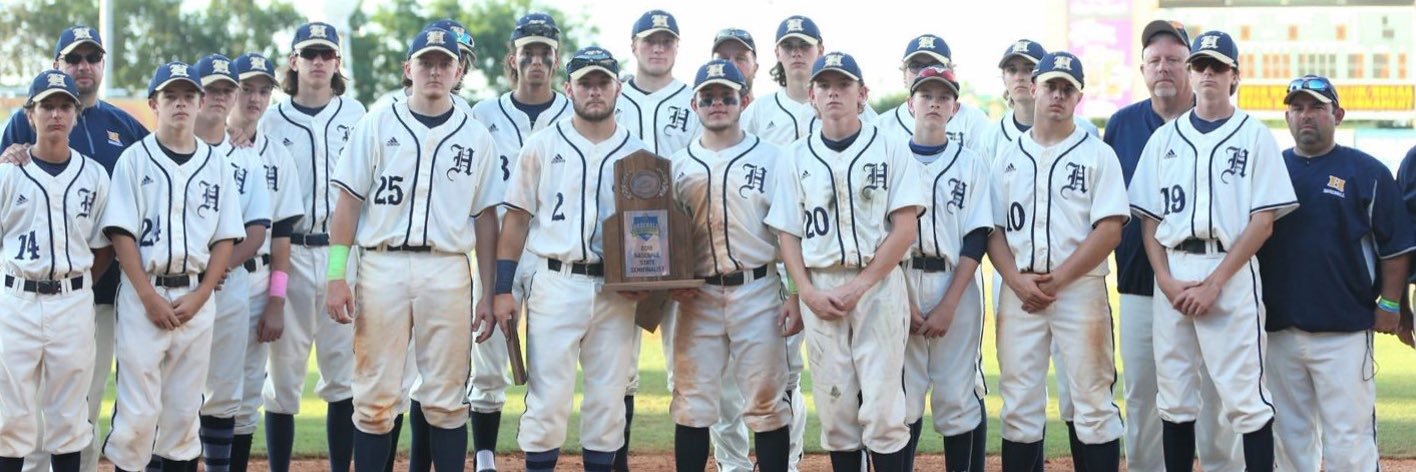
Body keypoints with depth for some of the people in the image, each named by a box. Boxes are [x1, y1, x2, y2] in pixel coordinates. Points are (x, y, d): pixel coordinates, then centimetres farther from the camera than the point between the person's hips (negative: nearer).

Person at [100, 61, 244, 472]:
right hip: (144, 293, -3)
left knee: (184, 408, 7)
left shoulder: (216, 164, 10)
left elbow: (226, 238, 7)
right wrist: (150, 296, -12)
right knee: (137, 410, -6)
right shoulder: (135, 159, 2)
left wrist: (200, 296, -4)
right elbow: (121, 233, -4)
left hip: (197, 296, 3)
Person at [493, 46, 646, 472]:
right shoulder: (543, 145, 4)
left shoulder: (637, 153, 9)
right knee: (548, 394, -6)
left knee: (609, 397, 6)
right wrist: (503, 289, -3)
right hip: (555, 284, -2)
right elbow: (516, 218, 4)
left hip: (616, 291, 2)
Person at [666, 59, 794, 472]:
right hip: (697, 297, 3)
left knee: (766, 403, -1)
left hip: (758, 293, -2)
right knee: (692, 404, 3)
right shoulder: (678, 165, 12)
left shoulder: (770, 159, 3)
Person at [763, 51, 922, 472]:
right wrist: (808, 293, -5)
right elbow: (787, 233, 10)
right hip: (820, 290, 3)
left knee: (882, 406, -9)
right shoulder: (797, 157, 11)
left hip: (879, 285, -3)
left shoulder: (891, 150, 2)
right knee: (835, 407, 3)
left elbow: (905, 229, -4)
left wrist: (859, 286, -12)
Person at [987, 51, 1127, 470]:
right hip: (1018, 292, 3)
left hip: (1081, 290, -3)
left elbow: (1109, 230, -6)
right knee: (1019, 404, 5)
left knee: (1093, 400, -3)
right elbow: (992, 228, 9)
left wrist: (1057, 280, -13)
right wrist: (1018, 281, -8)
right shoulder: (1008, 157, 13)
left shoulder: (1098, 155, 3)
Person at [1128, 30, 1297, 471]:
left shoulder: (1255, 136, 3)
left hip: (1231, 272, -4)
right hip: (1171, 276, 4)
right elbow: (1149, 218, 11)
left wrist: (1215, 283, -12)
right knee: (1174, 399, 6)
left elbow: (1264, 220, -4)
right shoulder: (1165, 138, 14)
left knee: (1245, 397, -8)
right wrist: (1166, 280, -5)